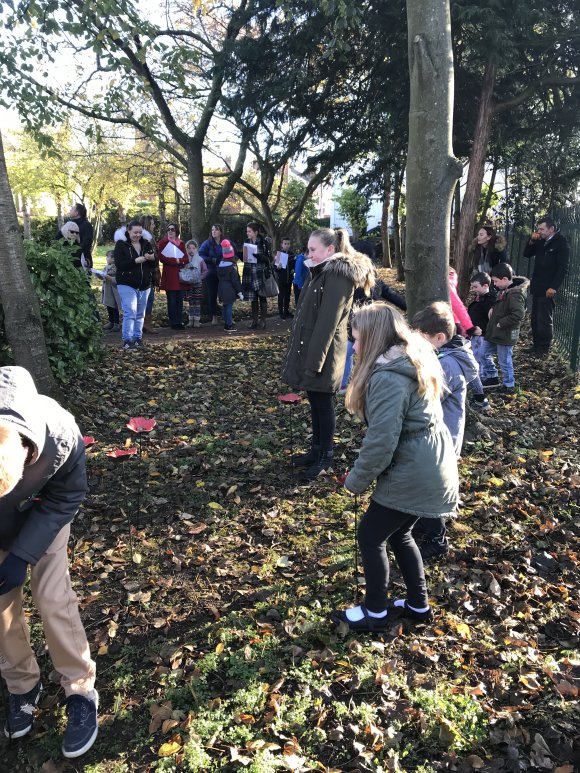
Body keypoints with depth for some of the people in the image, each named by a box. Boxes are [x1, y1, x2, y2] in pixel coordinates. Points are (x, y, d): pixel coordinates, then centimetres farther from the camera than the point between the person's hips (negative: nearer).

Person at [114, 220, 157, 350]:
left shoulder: (146, 244, 9)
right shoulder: (121, 245, -4)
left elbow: (154, 264, 10)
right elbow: (119, 264, -14)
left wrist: (152, 258, -13)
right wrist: (136, 261, -23)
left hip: (144, 286, 5)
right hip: (127, 285, -5)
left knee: (140, 314, 11)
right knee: (130, 312, -14)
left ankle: (138, 338, 21)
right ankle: (127, 340, -12)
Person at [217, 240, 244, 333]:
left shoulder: (220, 265, 7)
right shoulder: (232, 267, -15)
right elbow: (235, 280, -15)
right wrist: (239, 292, -10)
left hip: (222, 289, 7)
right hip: (230, 290, -7)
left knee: (225, 306, 13)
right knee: (229, 306, -4)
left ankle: (226, 324, 20)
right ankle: (229, 325, -3)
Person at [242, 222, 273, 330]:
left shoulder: (264, 243, -7)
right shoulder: (247, 242, 8)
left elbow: (269, 258, -9)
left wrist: (258, 256, -23)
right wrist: (243, 255, -4)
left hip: (260, 274, -5)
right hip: (249, 274, 5)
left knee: (262, 297, 1)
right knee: (253, 298, 8)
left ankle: (262, 320, 7)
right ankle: (254, 320, 14)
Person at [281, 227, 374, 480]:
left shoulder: (337, 277, -17)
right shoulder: (323, 272, 14)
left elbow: (327, 323, -23)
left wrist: (314, 362, -24)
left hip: (323, 353, -9)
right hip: (310, 348, 9)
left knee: (322, 404, 2)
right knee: (315, 402, 17)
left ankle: (326, 457, 16)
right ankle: (316, 450, 29)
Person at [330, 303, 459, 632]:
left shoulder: (388, 376, -23)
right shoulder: (414, 360, 9)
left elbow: (381, 440, -24)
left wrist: (357, 480, -10)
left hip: (413, 473, -10)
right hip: (431, 467, 10)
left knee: (370, 535, 7)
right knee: (399, 533, 23)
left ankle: (375, 613, 24)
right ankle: (419, 605, 36)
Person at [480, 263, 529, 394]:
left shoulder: (515, 294, -23)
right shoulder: (504, 291, 7)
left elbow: (518, 314, -32)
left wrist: (501, 324, -25)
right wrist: (493, 311, 6)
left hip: (505, 335, -10)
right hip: (494, 332, 10)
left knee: (505, 361, 4)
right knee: (484, 354, 18)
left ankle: (509, 385, 21)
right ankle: (493, 377, 34)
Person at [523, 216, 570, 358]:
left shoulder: (561, 243, -9)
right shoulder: (541, 242, 12)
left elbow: (563, 268, -13)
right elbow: (527, 254, 18)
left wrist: (554, 287, -19)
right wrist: (532, 241, 0)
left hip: (548, 289, -7)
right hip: (536, 287, 7)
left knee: (544, 319, -5)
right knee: (535, 318, 11)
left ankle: (544, 348, 3)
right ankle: (536, 345, 19)